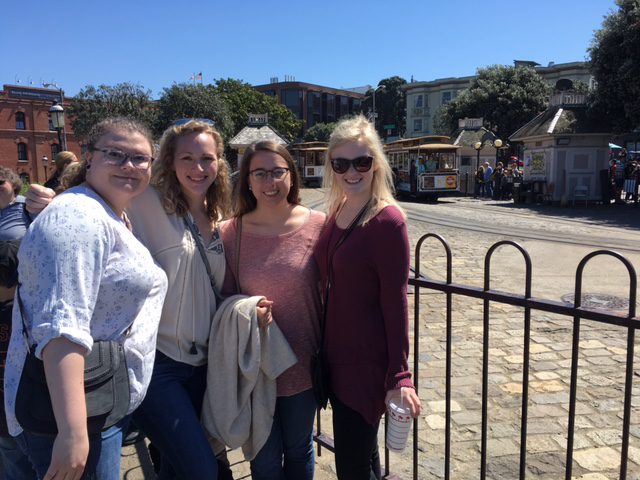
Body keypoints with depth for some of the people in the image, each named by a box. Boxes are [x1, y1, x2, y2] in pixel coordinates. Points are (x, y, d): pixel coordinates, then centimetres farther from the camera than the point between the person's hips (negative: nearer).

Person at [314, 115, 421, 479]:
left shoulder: (387, 221, -18)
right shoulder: (336, 212, 4)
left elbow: (396, 303, -17)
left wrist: (399, 377, -15)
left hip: (368, 363, -7)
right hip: (336, 356, 7)